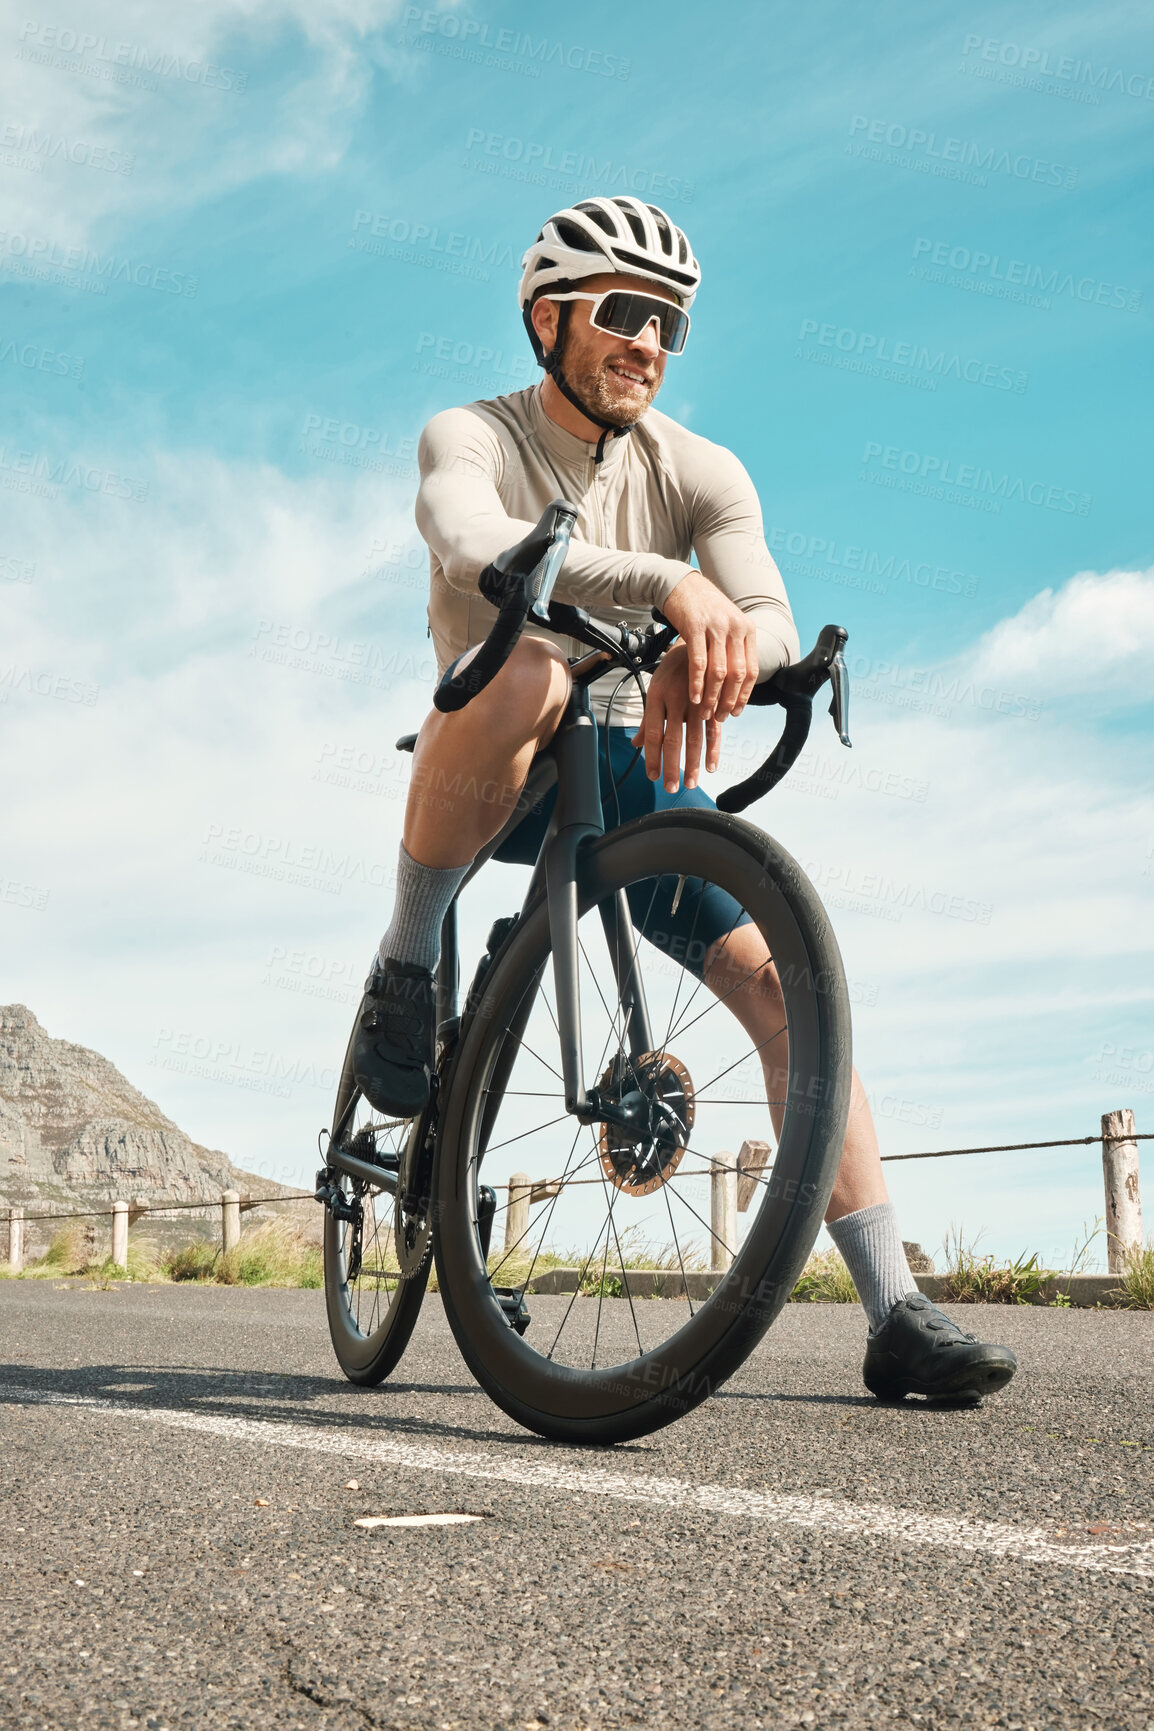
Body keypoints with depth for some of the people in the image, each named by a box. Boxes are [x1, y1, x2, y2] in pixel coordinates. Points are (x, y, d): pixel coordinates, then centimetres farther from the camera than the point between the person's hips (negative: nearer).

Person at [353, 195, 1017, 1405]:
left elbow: (770, 622, -18)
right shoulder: (470, 439, -9)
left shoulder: (700, 472, -2)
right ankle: (405, 972, -20)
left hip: (632, 762, 3)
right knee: (524, 671, -39)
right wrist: (666, 583, -49)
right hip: (495, 776, -3)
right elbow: (474, 552, -34)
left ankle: (895, 1315, -10)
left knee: (783, 981, -16)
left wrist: (707, 659, -44)